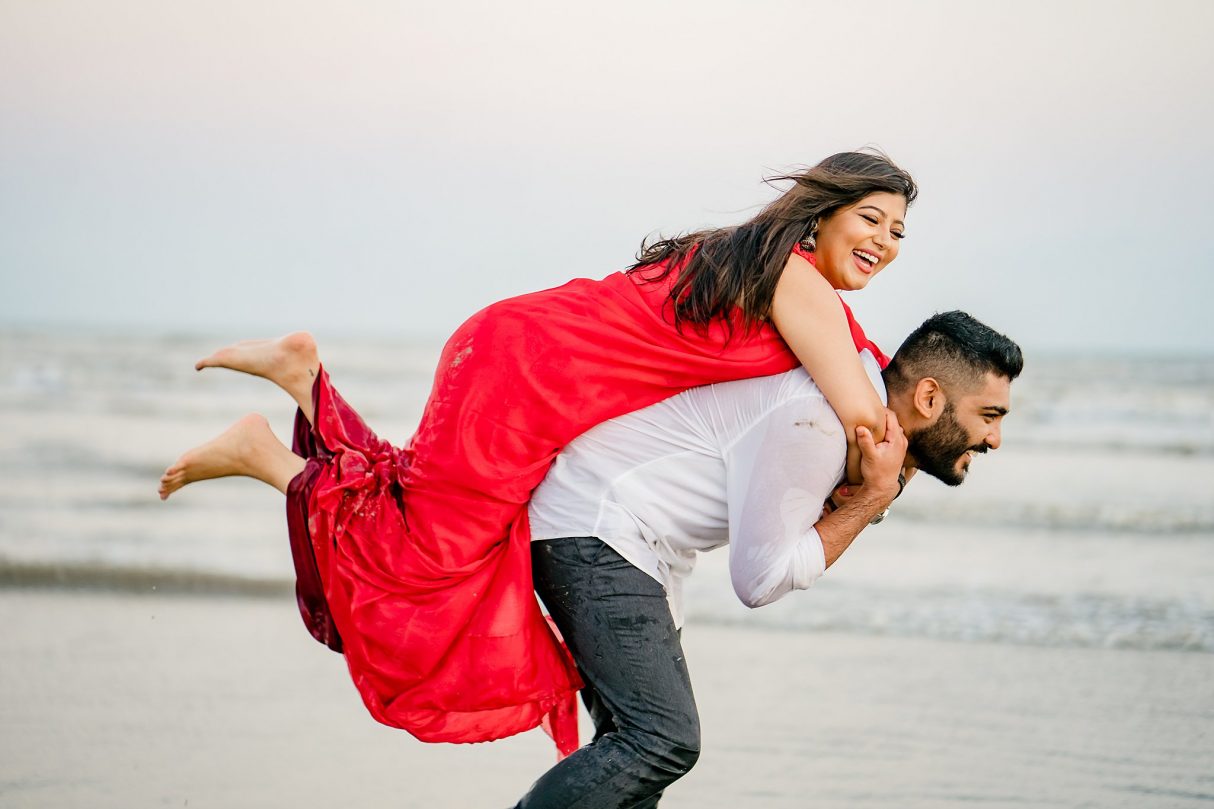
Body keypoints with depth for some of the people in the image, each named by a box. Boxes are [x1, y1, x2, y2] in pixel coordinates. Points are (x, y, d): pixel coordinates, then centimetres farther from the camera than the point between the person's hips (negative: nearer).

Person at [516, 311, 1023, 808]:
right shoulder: (815, 423, -24)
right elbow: (759, 580, -16)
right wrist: (873, 496, -15)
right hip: (592, 528, -11)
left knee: (639, 744, 9)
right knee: (663, 739, -20)